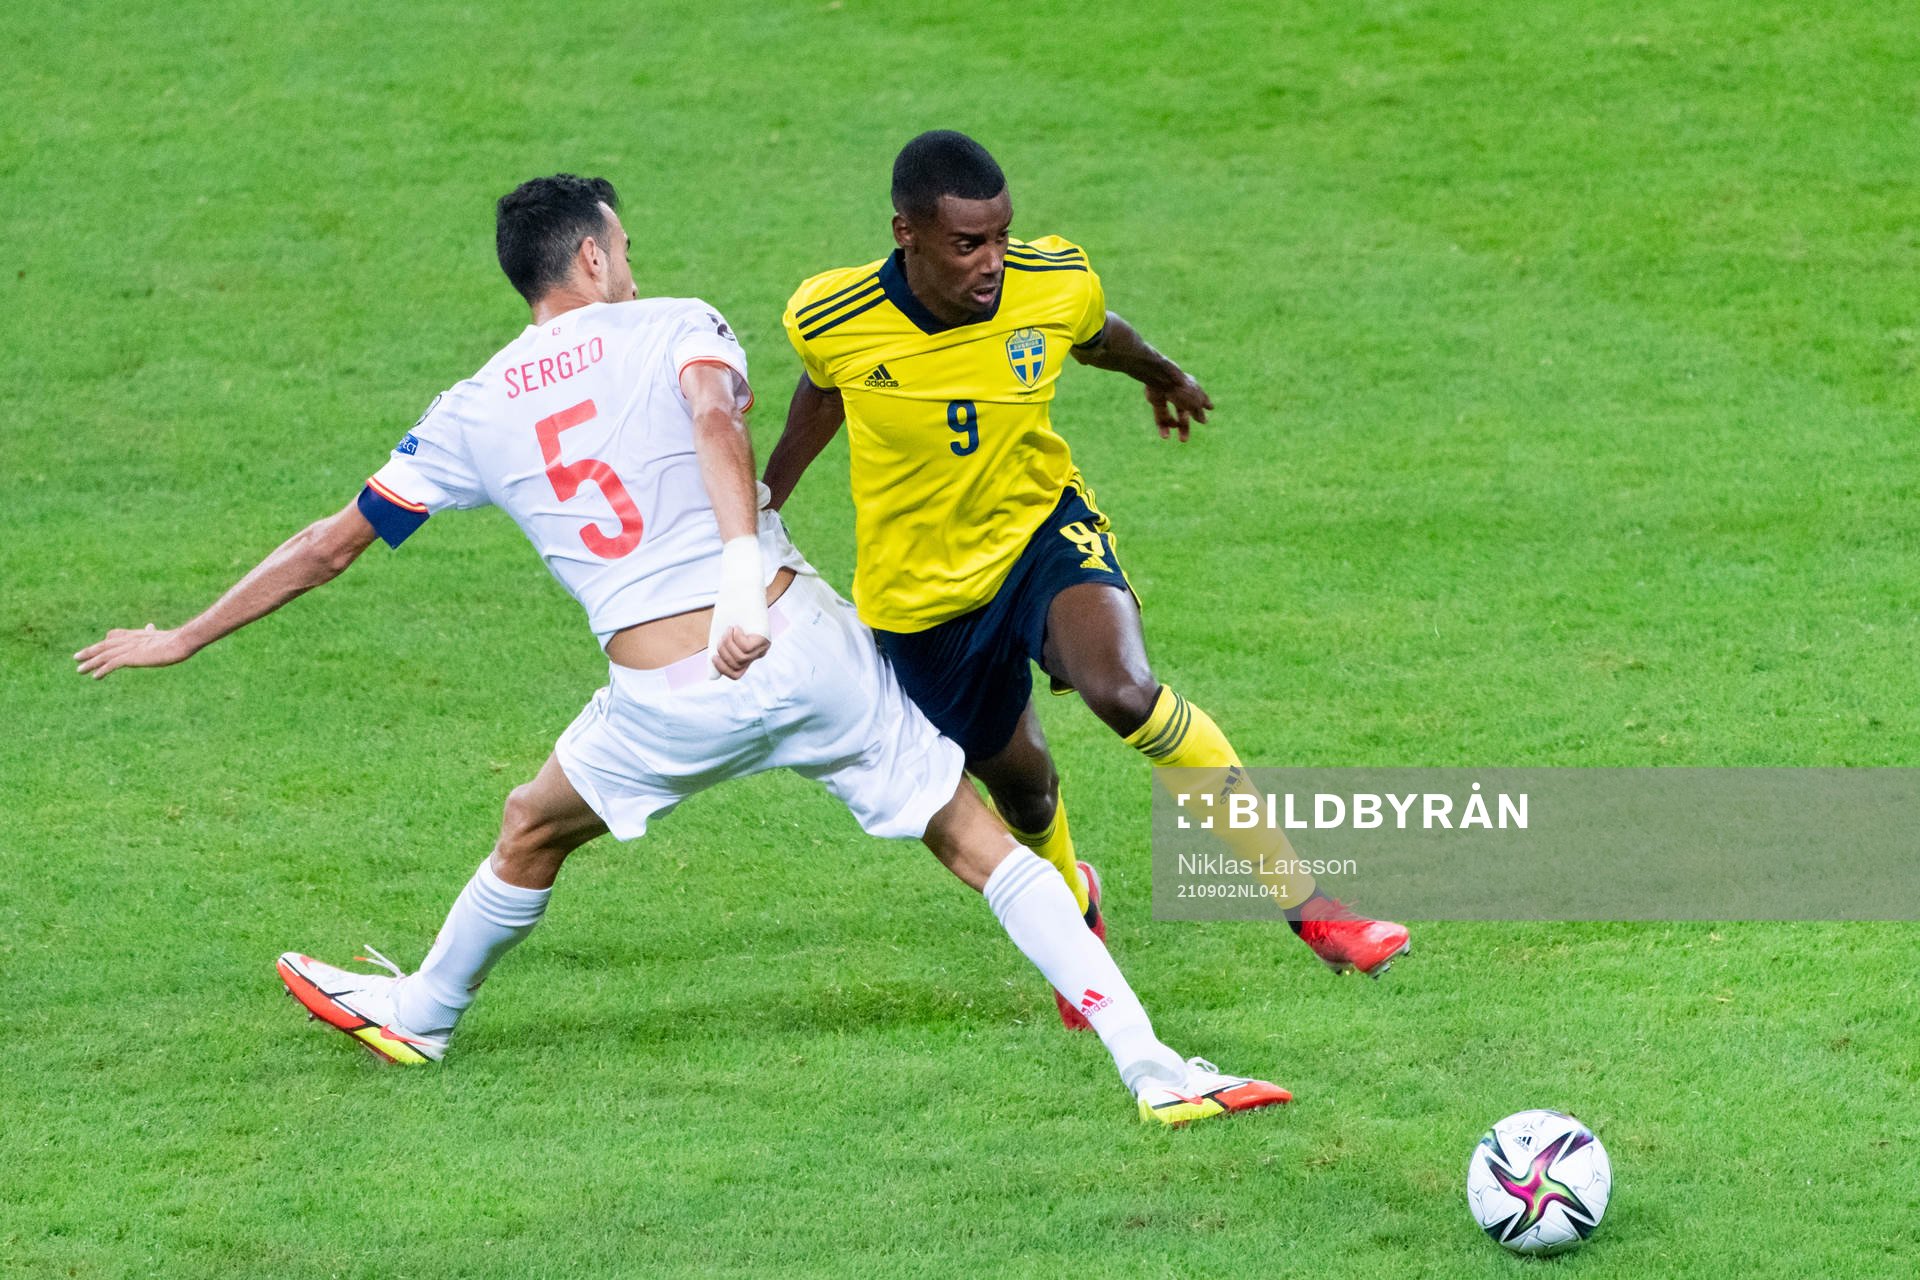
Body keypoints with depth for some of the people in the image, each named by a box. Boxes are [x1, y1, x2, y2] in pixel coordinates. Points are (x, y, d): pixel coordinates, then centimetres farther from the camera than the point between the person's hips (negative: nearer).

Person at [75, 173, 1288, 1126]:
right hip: (803, 643, -1)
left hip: (666, 699, 1)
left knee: (535, 828, 31)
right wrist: (745, 575, -31)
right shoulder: (679, 327, 6)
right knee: (984, 845, 4)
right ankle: (1153, 1064, -6)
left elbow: (334, 543, 18)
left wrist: (181, 639, 28)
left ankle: (424, 1013, 49)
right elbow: (716, 417, -18)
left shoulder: (474, 413, 13)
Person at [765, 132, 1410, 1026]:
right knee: (1015, 777, 16)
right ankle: (1071, 901, 54)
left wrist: (1161, 375, 29)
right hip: (920, 587, 1)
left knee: (1123, 688, -30)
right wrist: (759, 507, 19)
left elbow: (1099, 339, 7)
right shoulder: (831, 322, -22)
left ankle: (1302, 896, -22)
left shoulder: (1056, 286, -20)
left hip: (1042, 526, -1)